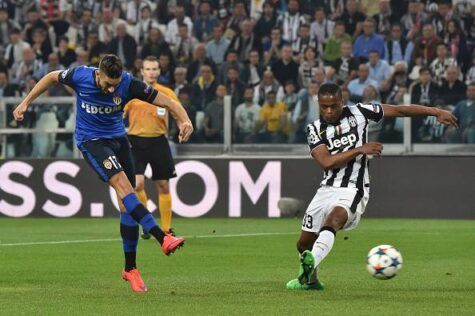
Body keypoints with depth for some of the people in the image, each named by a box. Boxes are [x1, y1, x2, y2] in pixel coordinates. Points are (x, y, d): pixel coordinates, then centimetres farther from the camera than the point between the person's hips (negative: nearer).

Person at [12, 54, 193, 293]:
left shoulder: (128, 84, -17)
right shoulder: (80, 76, -16)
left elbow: (167, 102, -16)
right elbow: (52, 78, 6)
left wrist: (184, 120, -35)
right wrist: (26, 102, 8)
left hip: (118, 137, 3)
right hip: (90, 140, -3)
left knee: (127, 204, 0)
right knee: (122, 184, -26)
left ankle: (130, 269, 12)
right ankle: (162, 238, -37)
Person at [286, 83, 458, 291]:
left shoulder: (357, 113, 2)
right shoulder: (315, 129, 4)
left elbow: (399, 110, 8)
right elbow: (326, 162, -11)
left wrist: (435, 112, 7)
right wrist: (360, 150, -15)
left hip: (354, 190, -4)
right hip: (328, 188, 4)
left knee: (334, 219, -35)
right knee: (304, 244, 8)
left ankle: (311, 263, -56)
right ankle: (309, 279, 36)